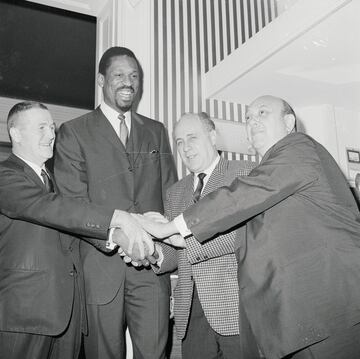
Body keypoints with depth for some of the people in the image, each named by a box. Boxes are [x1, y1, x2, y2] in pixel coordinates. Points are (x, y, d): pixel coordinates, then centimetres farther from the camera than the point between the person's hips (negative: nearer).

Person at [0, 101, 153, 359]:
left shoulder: (55, 178, 19)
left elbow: (78, 217, 6)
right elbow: (46, 207, -22)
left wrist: (116, 236, -15)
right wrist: (118, 218, -29)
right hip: (25, 309, -6)